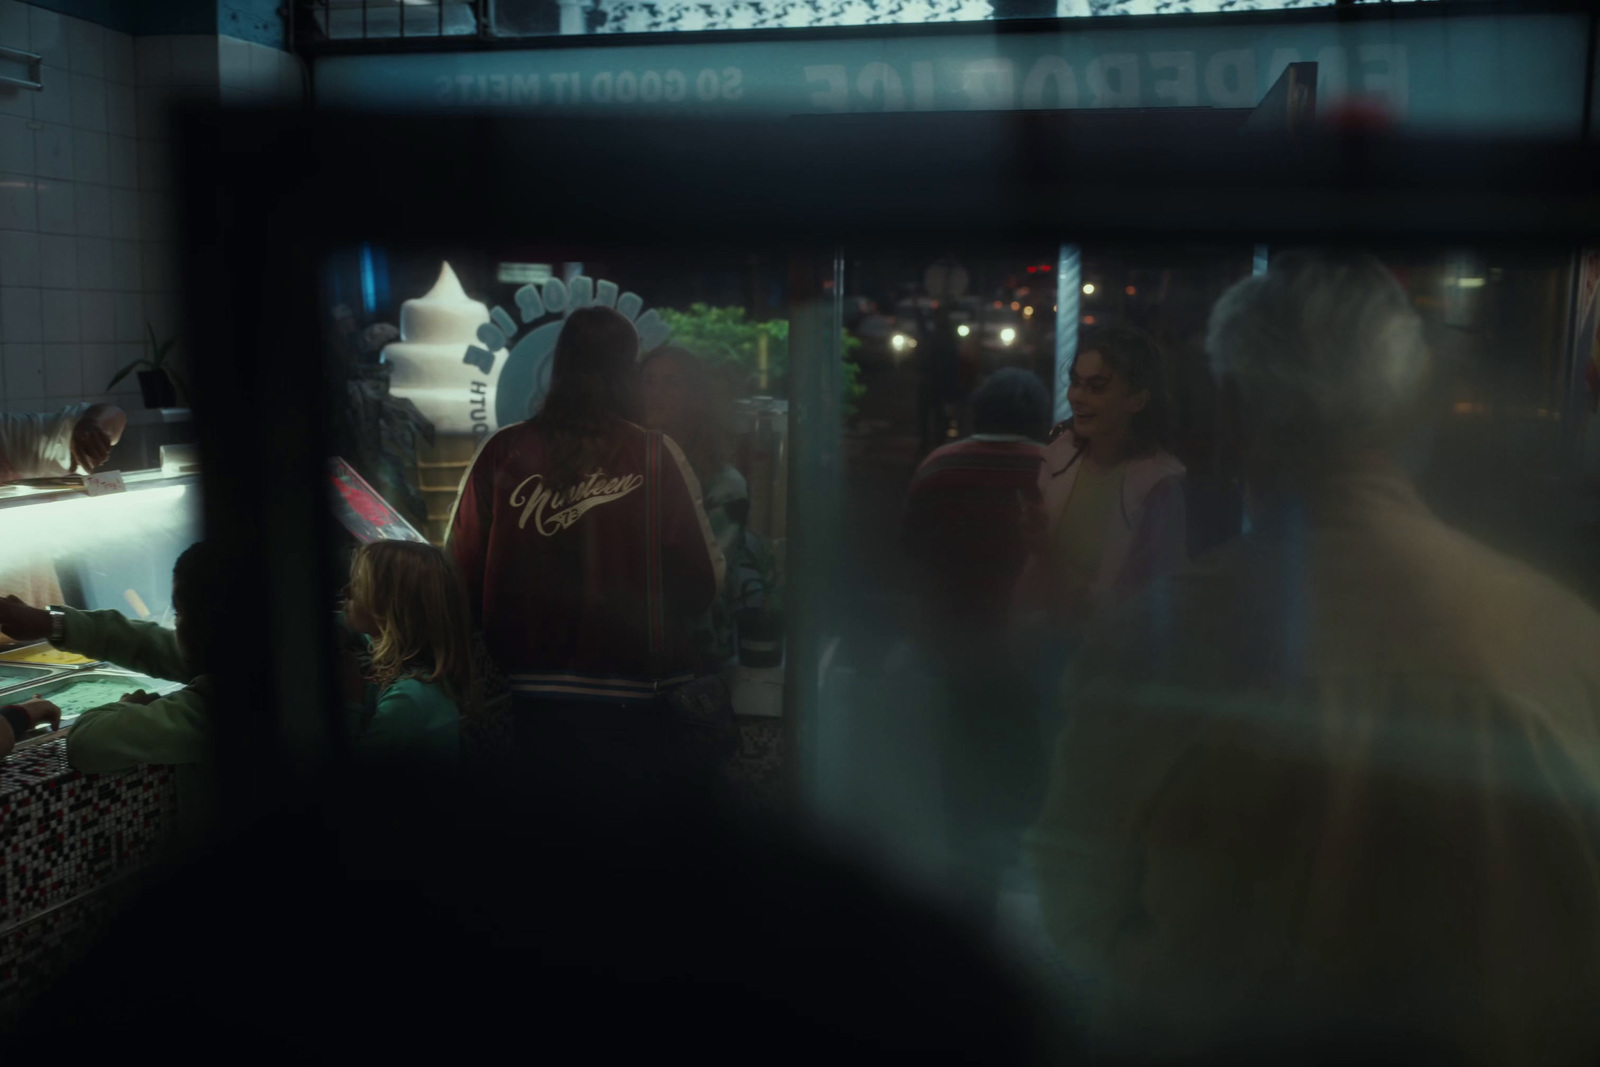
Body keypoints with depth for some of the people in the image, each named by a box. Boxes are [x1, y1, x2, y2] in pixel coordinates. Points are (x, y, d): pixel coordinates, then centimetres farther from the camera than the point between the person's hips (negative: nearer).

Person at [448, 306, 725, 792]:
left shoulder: (500, 453, -6)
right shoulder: (657, 456, -10)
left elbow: (460, 576, -2)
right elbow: (704, 583, -7)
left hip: (527, 702, 2)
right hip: (631, 707, -1)